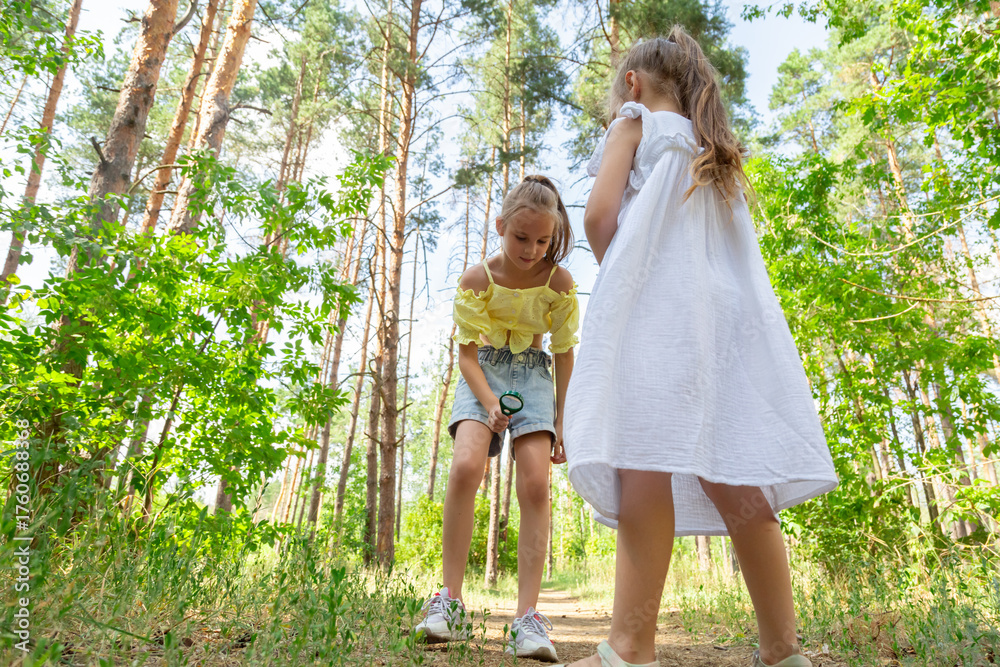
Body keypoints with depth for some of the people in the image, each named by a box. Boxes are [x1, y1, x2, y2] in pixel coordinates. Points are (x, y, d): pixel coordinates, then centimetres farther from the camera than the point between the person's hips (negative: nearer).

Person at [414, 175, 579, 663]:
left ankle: (526, 619, -11)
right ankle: (450, 603, -15)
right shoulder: (476, 280, -13)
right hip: (484, 369, 0)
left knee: (535, 484, -16)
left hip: (533, 372, 1)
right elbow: (466, 352, -9)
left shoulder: (559, 283, -10)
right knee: (465, 466, -25)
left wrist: (561, 424, -1)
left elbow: (564, 355, -2)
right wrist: (489, 403, -25)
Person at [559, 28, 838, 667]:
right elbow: (734, 245, 24)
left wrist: (618, 276, 12)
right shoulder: (716, 148, 31)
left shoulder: (635, 120, 14)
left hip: (654, 301, -6)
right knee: (728, 474, 4)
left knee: (643, 462, -15)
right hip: (725, 307, 7)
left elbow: (600, 214, -2)